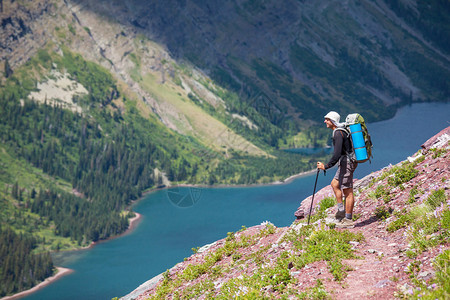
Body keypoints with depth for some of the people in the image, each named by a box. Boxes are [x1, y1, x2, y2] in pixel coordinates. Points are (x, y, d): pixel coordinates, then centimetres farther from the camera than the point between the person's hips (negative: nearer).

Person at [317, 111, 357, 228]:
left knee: (348, 192, -5)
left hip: (346, 161, -11)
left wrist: (326, 166, -23)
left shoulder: (338, 134, -19)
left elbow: (337, 154, -27)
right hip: (348, 161, 11)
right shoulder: (343, 130, 13)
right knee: (335, 184, 19)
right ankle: (341, 210, 22)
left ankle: (348, 220, -1)